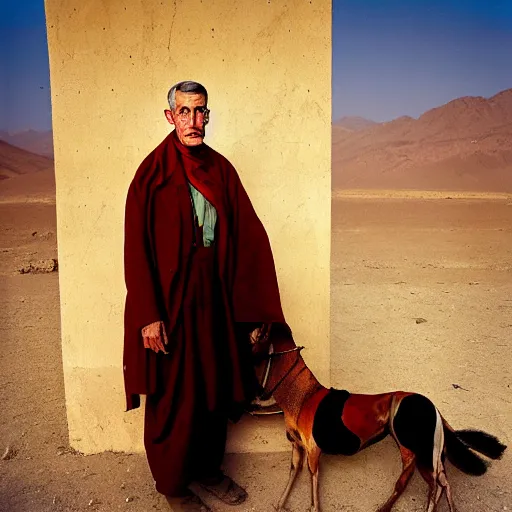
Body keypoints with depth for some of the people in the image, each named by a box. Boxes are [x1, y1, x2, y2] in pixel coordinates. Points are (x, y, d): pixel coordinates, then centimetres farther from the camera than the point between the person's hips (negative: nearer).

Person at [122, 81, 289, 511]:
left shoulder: (221, 169, 4)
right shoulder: (153, 172, -9)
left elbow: (249, 235, 2)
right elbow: (137, 247, -12)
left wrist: (253, 307, -2)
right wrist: (148, 315, -17)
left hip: (215, 295, 5)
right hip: (171, 298, -5)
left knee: (216, 385, 16)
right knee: (175, 394, 9)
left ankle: (208, 468, 39)